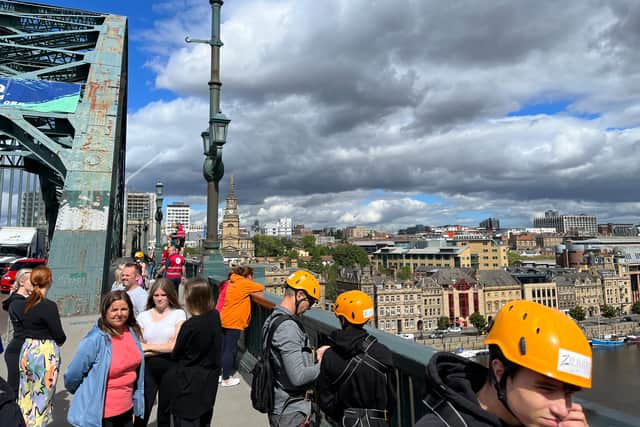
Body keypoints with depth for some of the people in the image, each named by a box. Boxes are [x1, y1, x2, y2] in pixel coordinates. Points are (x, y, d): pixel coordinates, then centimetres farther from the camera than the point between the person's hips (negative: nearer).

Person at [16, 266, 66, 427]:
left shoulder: (24, 303, 2)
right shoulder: (49, 306, -18)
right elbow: (60, 335, -13)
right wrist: (61, 340, 6)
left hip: (27, 350, 7)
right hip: (45, 353, -7)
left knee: (26, 395, 18)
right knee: (43, 397, 5)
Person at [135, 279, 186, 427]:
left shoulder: (178, 314, -4)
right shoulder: (143, 316, 4)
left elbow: (176, 345, -11)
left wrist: (148, 347, -6)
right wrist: (165, 348, -13)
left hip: (170, 368, -1)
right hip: (148, 368, 1)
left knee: (165, 412, 16)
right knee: (142, 412, 1)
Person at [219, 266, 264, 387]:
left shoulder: (233, 282, 11)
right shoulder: (244, 284, -13)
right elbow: (261, 288, -9)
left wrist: (249, 291, 8)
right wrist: (251, 289, 7)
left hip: (225, 320, 8)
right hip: (234, 322, -8)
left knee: (224, 349, 16)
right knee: (230, 350, -1)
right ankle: (226, 379, 7)